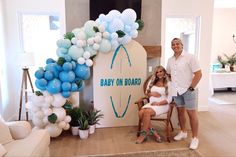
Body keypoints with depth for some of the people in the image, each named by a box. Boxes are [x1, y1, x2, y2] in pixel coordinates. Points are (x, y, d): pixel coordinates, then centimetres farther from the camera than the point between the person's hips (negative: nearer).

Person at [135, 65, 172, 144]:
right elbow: (147, 93, 18)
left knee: (147, 112, -33)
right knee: (141, 112, -28)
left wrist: (158, 103, -16)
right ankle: (152, 131, -14)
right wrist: (152, 94, -4)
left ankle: (144, 133, -17)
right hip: (151, 103, 5)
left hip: (162, 105, -4)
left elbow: (169, 99, -5)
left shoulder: (168, 84, 1)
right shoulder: (152, 81, 16)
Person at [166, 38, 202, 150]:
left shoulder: (189, 57, -9)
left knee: (192, 113, 1)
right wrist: (174, 82, 11)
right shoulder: (170, 60, 8)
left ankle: (195, 138, 13)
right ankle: (183, 132, 34)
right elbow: (168, 73, 22)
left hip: (187, 90, -6)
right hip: (176, 90, 6)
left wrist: (191, 87, -13)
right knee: (180, 111, 16)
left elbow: (198, 74, -11)